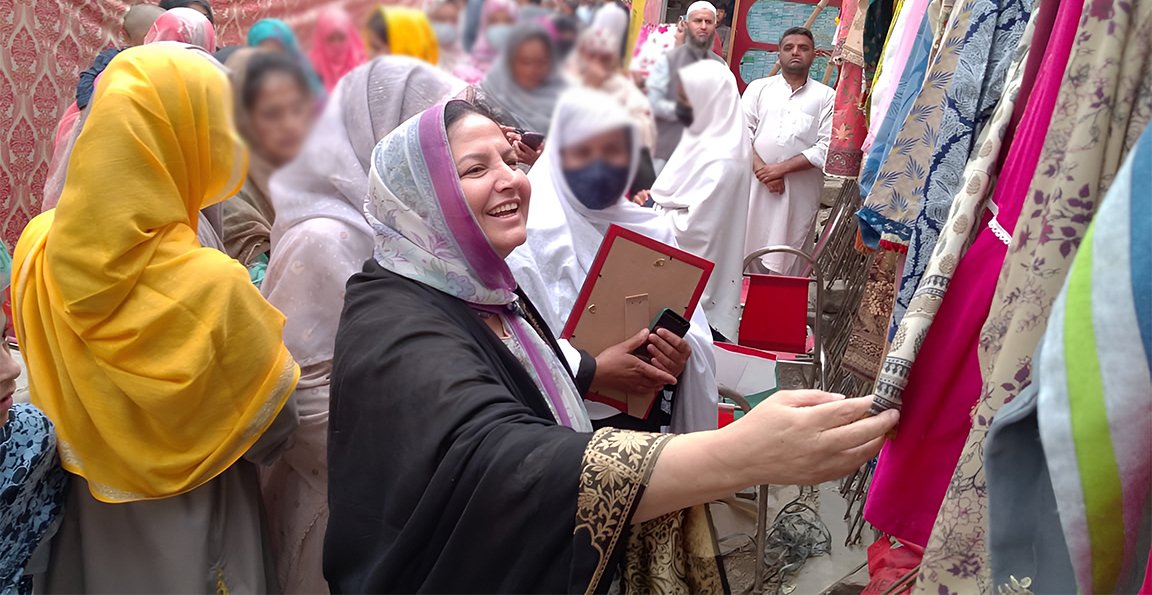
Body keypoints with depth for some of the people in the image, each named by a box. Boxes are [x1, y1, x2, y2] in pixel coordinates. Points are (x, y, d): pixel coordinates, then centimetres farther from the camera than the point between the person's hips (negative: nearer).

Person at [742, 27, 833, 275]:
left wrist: (781, 168, -11)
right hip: (753, 185, 2)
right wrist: (762, 170, -10)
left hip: (799, 194, -1)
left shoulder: (826, 96, 7)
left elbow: (826, 147, -3)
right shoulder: (759, 87, 13)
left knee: (786, 267, -1)